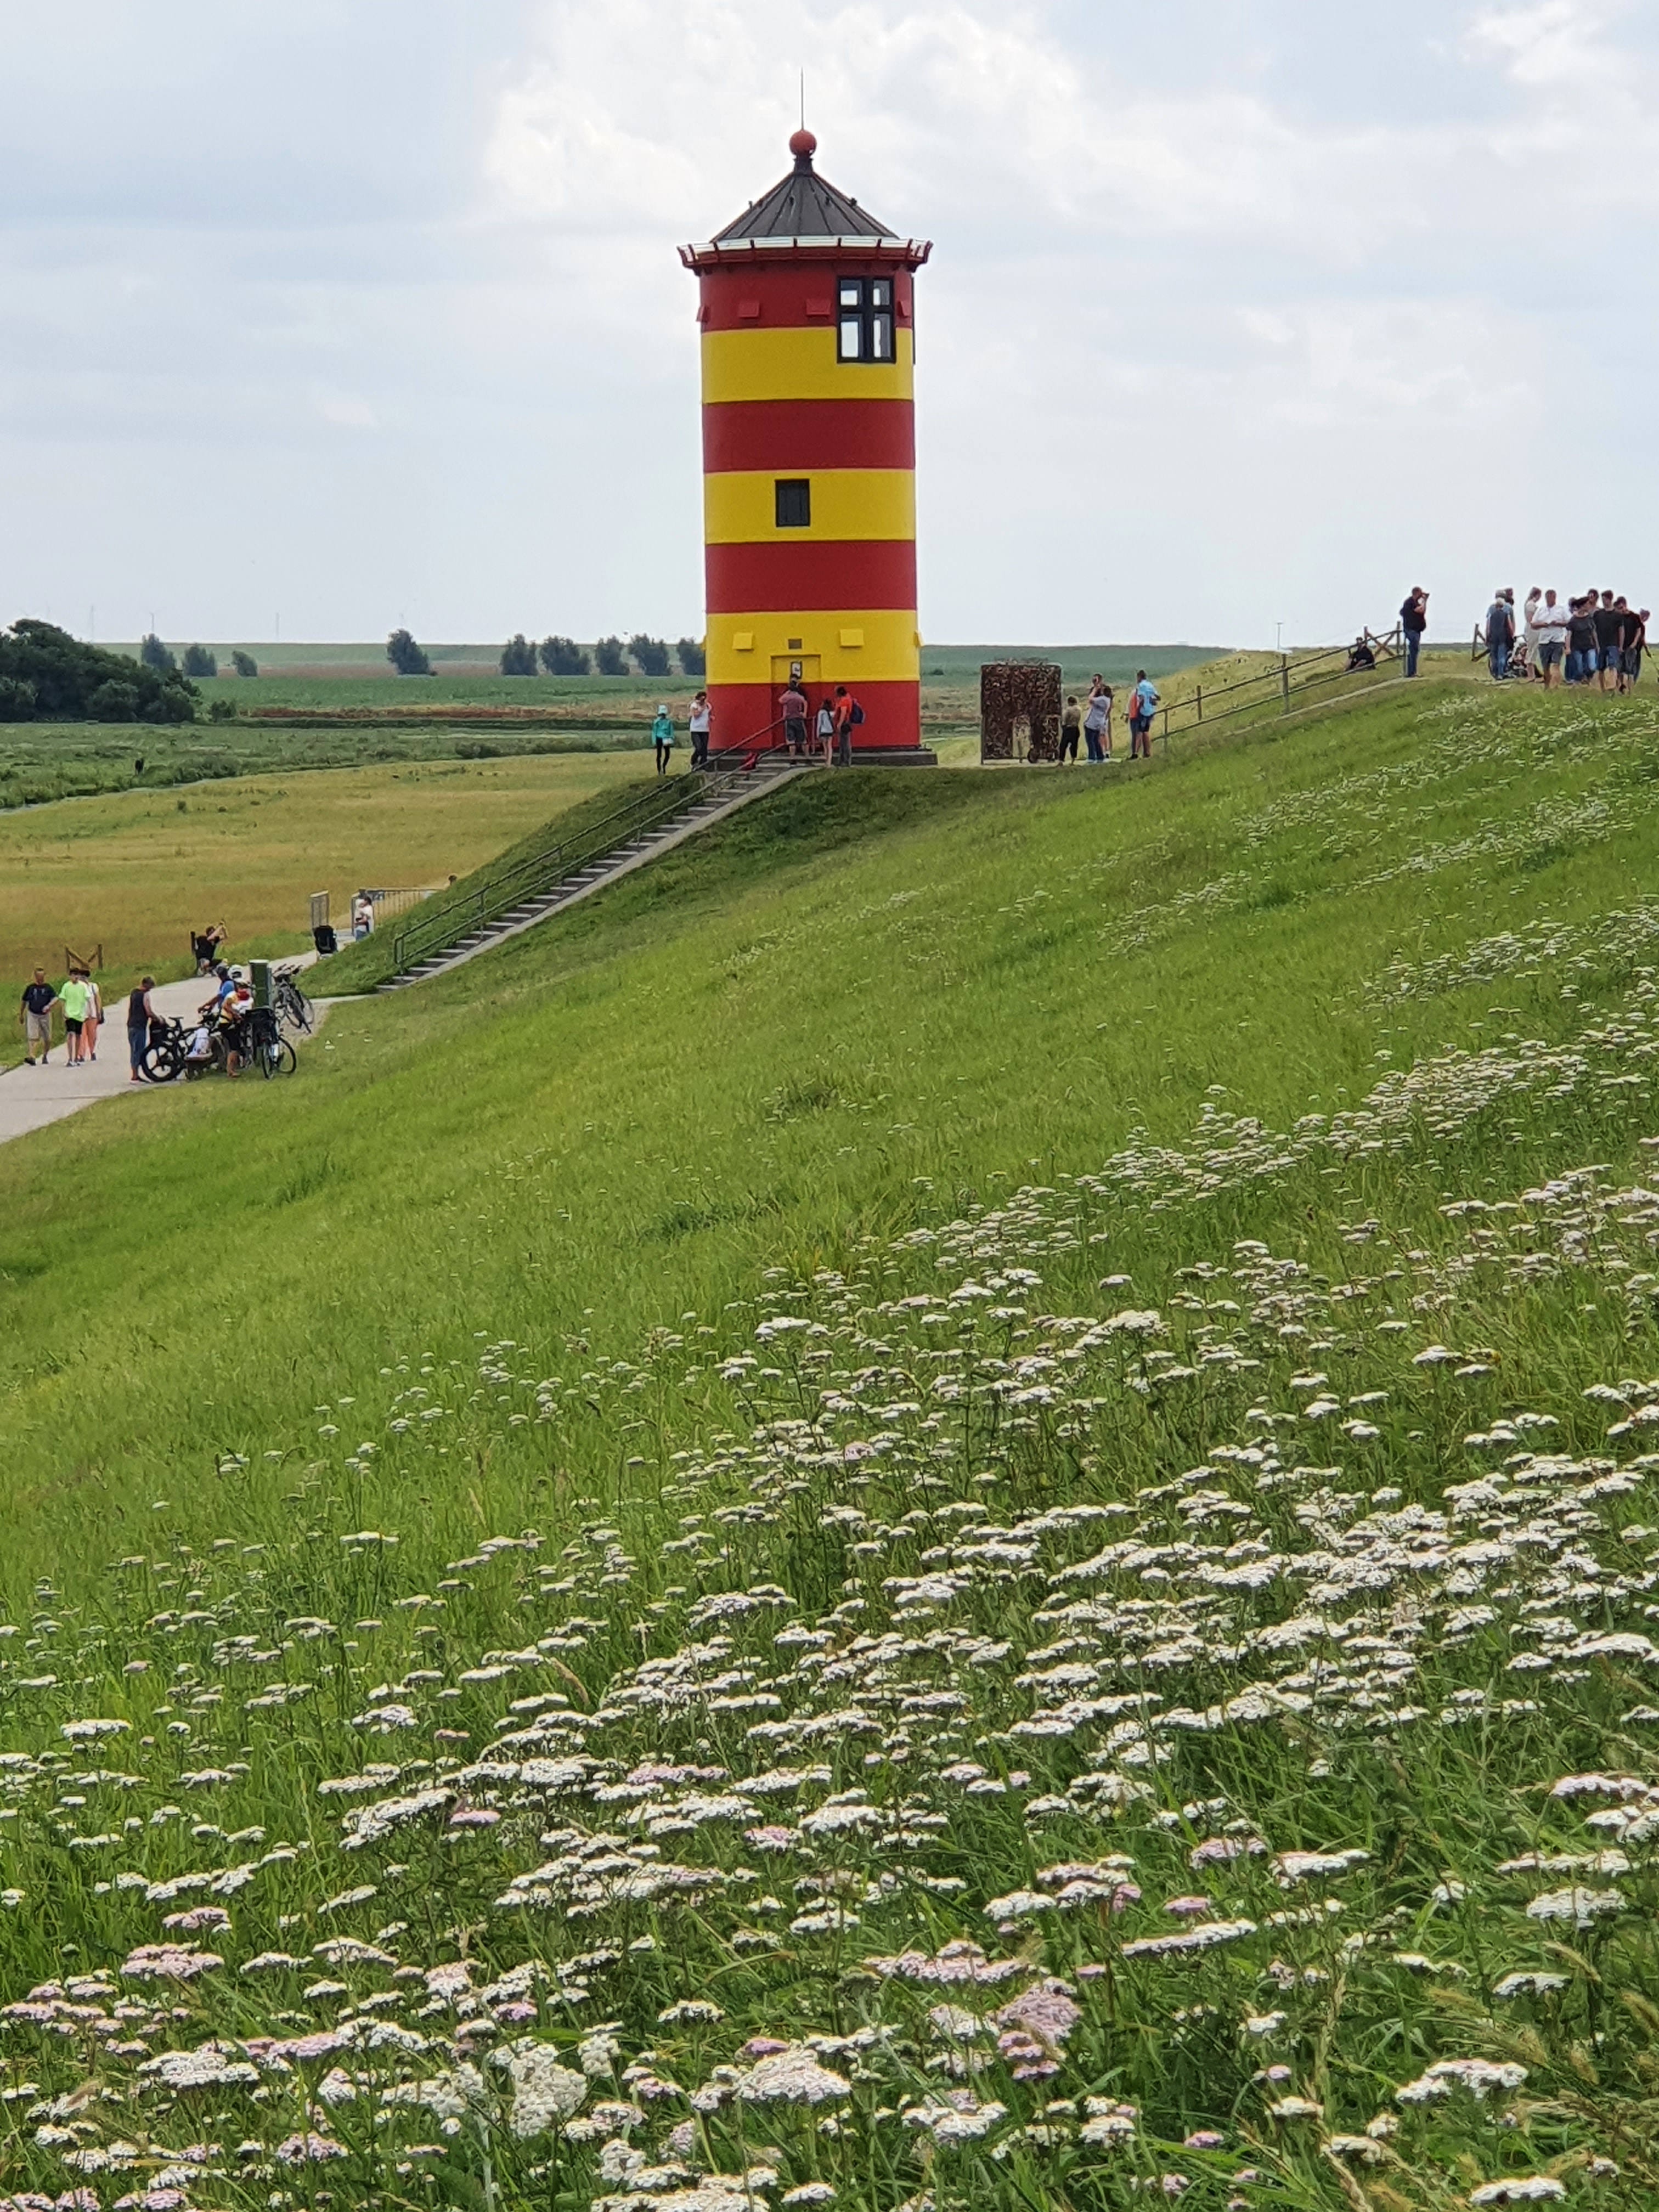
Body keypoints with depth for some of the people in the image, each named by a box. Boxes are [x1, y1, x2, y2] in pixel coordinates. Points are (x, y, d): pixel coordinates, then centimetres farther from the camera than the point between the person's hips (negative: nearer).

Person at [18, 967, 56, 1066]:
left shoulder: (48, 988, 5)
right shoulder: (30, 988, 7)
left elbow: (55, 999, -8)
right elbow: (24, 1002, 16)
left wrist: (49, 1006, -27)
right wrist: (21, 1014, 20)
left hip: (45, 1015, 1)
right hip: (32, 1014, -1)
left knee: (47, 1039, 6)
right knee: (32, 1036, -15)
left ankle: (45, 1056, 26)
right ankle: (30, 1056, -25)